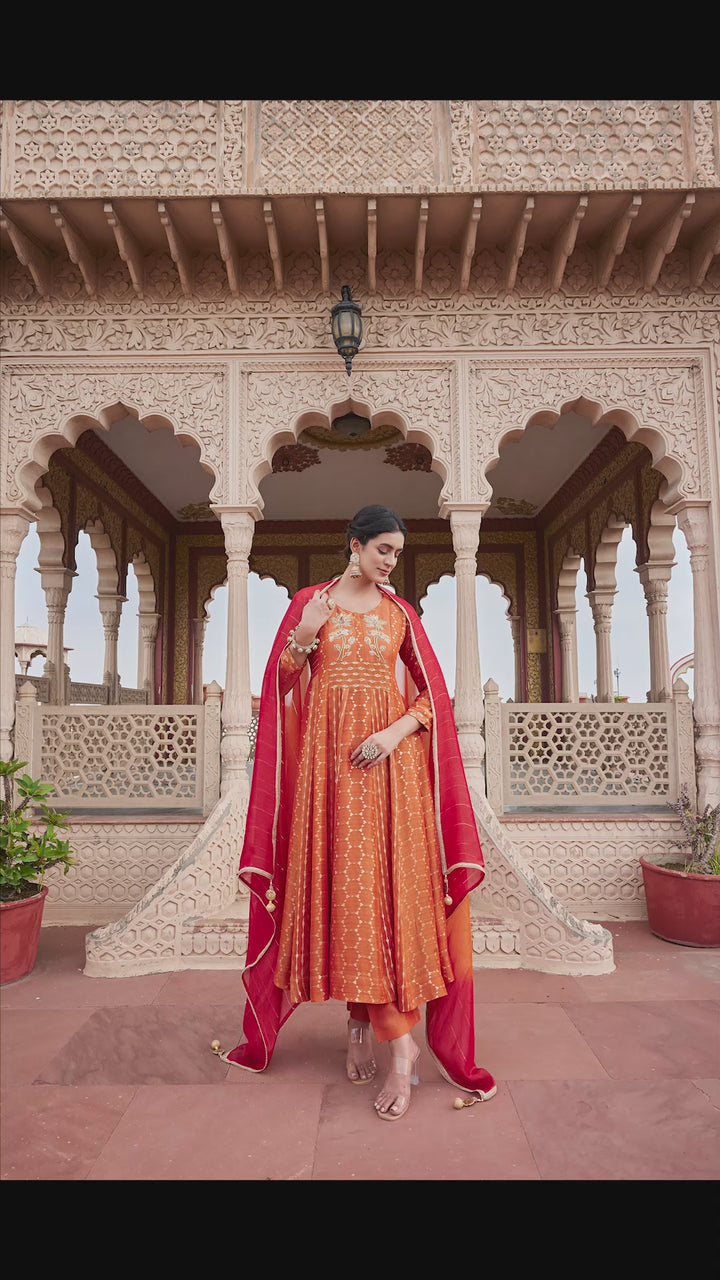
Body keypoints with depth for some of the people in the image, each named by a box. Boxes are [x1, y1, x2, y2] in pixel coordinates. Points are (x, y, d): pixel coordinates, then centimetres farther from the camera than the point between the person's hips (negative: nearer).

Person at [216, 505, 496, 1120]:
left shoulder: (400, 612, 9)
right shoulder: (308, 603, 7)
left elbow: (432, 694, 5)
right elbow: (282, 684, 7)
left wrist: (396, 732, -12)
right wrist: (303, 636, -11)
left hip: (388, 756, 0)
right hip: (327, 755, 0)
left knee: (385, 884, -4)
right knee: (339, 886, 2)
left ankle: (382, 1030, 6)